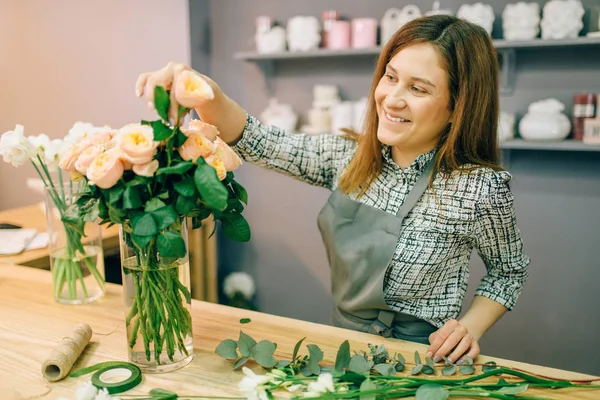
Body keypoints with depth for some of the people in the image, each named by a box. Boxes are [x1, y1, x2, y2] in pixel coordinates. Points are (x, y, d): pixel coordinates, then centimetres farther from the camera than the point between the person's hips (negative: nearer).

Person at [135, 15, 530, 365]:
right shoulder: (349, 157, -4)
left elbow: (510, 272, 2)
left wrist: (471, 327, -14)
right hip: (344, 340, 4)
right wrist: (206, 93, -22)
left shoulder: (481, 188, -15)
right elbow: (259, 142, -5)